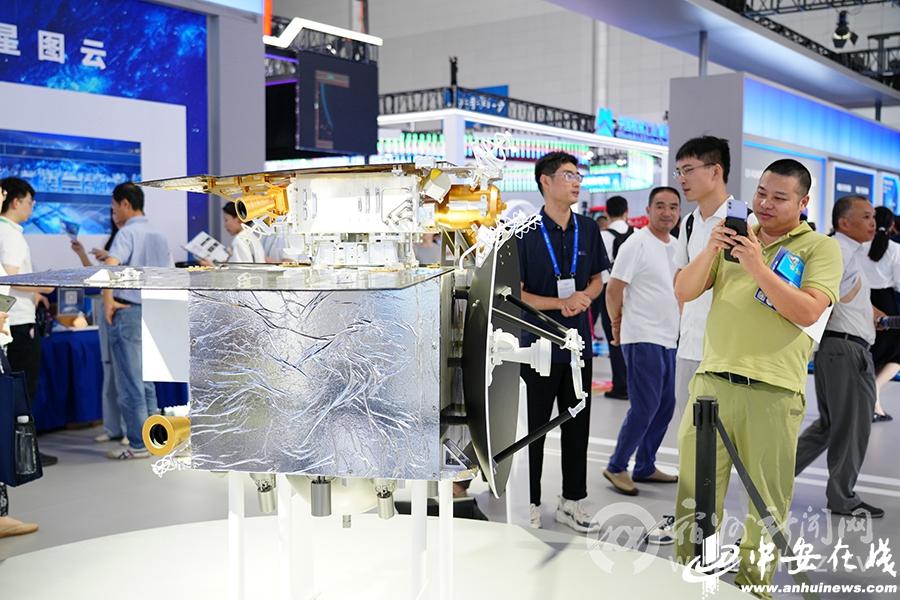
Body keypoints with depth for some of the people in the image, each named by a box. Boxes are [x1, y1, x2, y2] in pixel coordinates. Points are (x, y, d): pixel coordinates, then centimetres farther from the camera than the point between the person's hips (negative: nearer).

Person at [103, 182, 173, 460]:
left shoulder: (127, 233, -10)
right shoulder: (159, 236, 14)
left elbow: (110, 265, -27)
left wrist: (108, 299, -18)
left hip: (127, 312, -7)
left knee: (129, 383, -1)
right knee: (145, 382, 15)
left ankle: (138, 445, 1)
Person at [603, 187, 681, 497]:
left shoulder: (676, 246, 13)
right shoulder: (637, 244, -12)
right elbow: (613, 289, -12)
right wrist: (617, 324, 0)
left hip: (668, 339, 8)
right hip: (643, 339, -8)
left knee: (665, 407, 11)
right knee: (645, 408, -9)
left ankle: (645, 467, 22)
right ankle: (617, 467, 4)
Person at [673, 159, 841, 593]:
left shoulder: (820, 248, 5)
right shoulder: (734, 236, 16)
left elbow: (808, 312, -11)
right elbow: (684, 292, 9)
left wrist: (758, 268, -18)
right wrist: (710, 249, -7)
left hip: (774, 393, -3)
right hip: (711, 383, 3)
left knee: (767, 506, 6)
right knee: (693, 493, 5)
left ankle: (753, 585, 20)